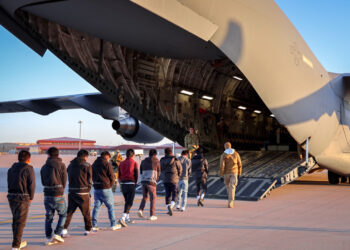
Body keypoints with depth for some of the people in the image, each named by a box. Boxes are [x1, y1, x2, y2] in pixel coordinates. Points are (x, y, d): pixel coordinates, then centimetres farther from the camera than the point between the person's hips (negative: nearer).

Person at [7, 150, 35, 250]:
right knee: (20, 222, -2)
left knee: (15, 220, 18)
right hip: (23, 197, -6)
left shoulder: (11, 169, 11)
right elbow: (31, 184, -10)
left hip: (11, 196, 6)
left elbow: (9, 184, 8)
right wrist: (31, 198, 4)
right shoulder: (28, 168, -7)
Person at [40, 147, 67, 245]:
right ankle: (57, 234, 0)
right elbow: (64, 181, -2)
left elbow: (43, 182, 10)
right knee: (63, 214, 11)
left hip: (47, 195, 4)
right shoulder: (61, 165, -4)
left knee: (49, 216, 10)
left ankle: (49, 238, 8)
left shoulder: (44, 167, 7)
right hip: (58, 195, -3)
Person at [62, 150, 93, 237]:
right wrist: (88, 190, 11)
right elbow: (90, 180, -3)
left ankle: (64, 229, -4)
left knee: (69, 211, 6)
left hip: (71, 192, 4)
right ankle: (88, 230, 20)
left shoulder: (70, 165, 10)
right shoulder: (87, 165, -6)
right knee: (86, 212, 10)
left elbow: (69, 178, 11)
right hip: (83, 193, -4)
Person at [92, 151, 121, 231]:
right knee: (110, 206, 5)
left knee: (96, 206, 8)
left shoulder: (94, 164, 10)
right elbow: (112, 177, -7)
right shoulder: (107, 164, -9)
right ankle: (113, 225, 10)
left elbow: (92, 177, 13)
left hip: (96, 188, 5)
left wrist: (96, 183, 12)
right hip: (106, 188, -5)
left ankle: (94, 225, 5)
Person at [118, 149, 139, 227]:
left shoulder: (121, 163, 7)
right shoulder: (134, 163, -6)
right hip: (131, 184, -5)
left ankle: (127, 218, 24)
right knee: (129, 202, -5)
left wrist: (121, 183, 16)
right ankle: (123, 218, -19)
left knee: (127, 201, 20)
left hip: (123, 184, 5)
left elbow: (119, 175, 9)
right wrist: (135, 183, 8)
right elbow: (136, 174, -6)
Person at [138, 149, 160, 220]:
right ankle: (152, 215, 2)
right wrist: (156, 180, 27)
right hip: (151, 181, -4)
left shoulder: (143, 161, 15)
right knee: (153, 198, 4)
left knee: (145, 197, 19)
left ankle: (140, 210, -1)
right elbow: (158, 173, 10)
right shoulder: (157, 161, 3)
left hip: (143, 181, 4)